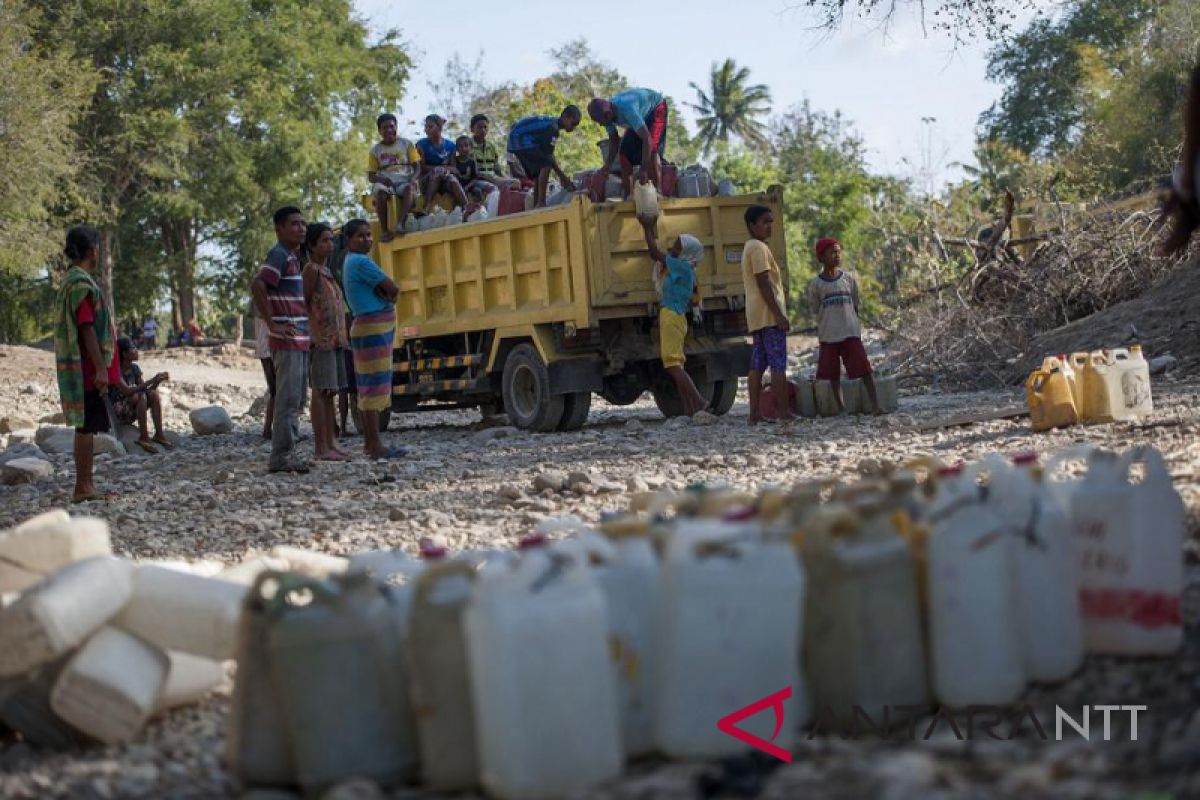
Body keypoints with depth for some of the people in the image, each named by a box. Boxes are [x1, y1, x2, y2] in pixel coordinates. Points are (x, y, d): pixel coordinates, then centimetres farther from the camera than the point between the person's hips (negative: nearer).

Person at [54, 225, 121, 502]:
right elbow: (87, 329, -20)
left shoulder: (72, 281, 16)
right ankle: (82, 488, -4)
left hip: (80, 368, 10)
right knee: (87, 426, -6)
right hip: (87, 368, -10)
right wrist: (100, 368, -20)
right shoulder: (82, 283, -15)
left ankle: (85, 486, 14)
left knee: (86, 427, 11)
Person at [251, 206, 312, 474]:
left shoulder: (294, 257, 18)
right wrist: (273, 324, -22)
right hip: (287, 340, -10)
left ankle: (288, 455, 16)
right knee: (288, 399, -9)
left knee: (296, 400, 12)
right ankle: (281, 457, -7)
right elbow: (257, 286, -26)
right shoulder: (279, 255, -12)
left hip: (300, 340, 10)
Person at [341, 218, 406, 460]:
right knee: (375, 385, -12)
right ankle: (375, 446, -14)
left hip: (374, 329, 11)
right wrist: (385, 293, 3)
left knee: (369, 386, 12)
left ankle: (369, 442, 17)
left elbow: (386, 290, 12)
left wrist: (382, 292, -8)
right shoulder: (361, 262, -14)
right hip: (373, 328, -11)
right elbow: (393, 290, -17)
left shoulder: (351, 262, 17)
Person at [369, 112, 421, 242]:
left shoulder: (406, 144, 13)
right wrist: (381, 179, -13)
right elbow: (371, 176, 11)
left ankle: (400, 224, -51)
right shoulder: (375, 150, 14)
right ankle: (384, 230, -34)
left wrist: (413, 178, -14)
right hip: (385, 182, 0)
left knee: (409, 188, -37)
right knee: (380, 191, -37)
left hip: (404, 180, 0)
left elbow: (417, 166, 9)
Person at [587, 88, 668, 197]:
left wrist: (643, 169, -48)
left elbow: (647, 138, -45)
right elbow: (614, 140, -5)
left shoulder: (627, 109, -43)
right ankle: (628, 196, 2)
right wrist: (609, 164, -20)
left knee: (651, 150, -26)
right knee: (625, 152, -4)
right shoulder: (608, 113, -20)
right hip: (642, 115, 7)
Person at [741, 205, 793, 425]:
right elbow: (764, 284, -18)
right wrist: (779, 314, -21)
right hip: (769, 314, -10)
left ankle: (755, 413, 5)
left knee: (757, 364, 6)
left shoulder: (749, 248, 20)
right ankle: (783, 412, -10)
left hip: (756, 316, 10)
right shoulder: (759, 248, -12)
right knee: (778, 364, -9)